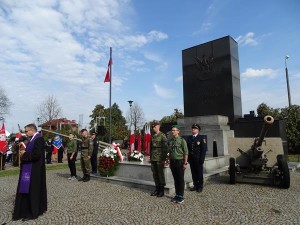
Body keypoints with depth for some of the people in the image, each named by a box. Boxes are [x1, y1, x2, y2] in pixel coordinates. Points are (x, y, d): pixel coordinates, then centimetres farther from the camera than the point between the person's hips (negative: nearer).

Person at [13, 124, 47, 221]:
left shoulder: (39, 139, -20)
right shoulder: (33, 139, 11)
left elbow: (36, 154, -26)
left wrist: (24, 154, -13)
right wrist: (24, 153, -1)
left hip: (34, 170, -10)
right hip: (30, 168, 10)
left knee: (33, 190, 0)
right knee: (28, 190, 18)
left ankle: (33, 212, 13)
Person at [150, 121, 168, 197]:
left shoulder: (162, 136, -6)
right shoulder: (152, 137, 14)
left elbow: (165, 148, -10)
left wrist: (164, 158, -14)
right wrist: (150, 157, 15)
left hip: (159, 159, -6)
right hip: (153, 159, 6)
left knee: (160, 174, 1)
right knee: (155, 174, 10)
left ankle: (162, 190, 14)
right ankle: (157, 189, 23)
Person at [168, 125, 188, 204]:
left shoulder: (182, 140, -8)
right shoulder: (170, 141, 8)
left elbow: (186, 152, -10)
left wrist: (185, 163, -13)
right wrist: (170, 162, 13)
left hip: (180, 162, -5)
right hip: (172, 162, 5)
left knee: (181, 179, 2)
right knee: (175, 179, 12)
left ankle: (181, 196, 12)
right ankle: (177, 195, 22)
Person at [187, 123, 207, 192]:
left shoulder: (202, 138, -2)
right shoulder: (189, 138, 12)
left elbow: (204, 149, -7)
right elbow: (187, 148, 11)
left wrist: (202, 159, -13)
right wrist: (188, 157, 5)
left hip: (198, 159, -4)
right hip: (191, 158, 4)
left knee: (199, 173, 5)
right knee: (193, 173, 10)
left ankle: (200, 187, 17)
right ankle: (195, 186, 22)